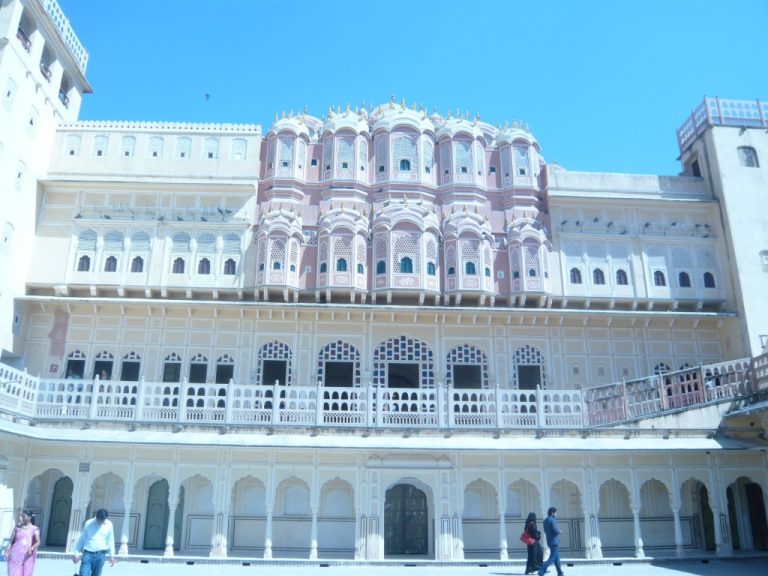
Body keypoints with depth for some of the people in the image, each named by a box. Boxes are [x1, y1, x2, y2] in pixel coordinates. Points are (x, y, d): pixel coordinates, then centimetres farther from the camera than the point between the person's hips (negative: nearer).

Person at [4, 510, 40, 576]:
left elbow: (38, 542, -6)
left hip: (27, 556, -2)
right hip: (15, 555, 2)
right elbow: (11, 541, 10)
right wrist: (7, 551, -4)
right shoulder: (17, 528, 10)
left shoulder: (34, 529, 2)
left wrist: (32, 548, -25)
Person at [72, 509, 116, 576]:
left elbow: (111, 541, 8)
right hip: (88, 554, -1)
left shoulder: (109, 525, 2)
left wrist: (112, 556, 6)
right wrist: (77, 553, 6)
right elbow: (81, 539, 7)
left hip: (100, 555, 1)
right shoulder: (88, 523, 0)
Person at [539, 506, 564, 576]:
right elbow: (556, 530, -25)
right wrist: (560, 531, -2)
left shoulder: (545, 520, 12)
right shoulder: (552, 520, -17)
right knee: (552, 558, -6)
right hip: (554, 541, -9)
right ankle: (542, 570, -13)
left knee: (557, 557, 15)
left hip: (550, 541, 9)